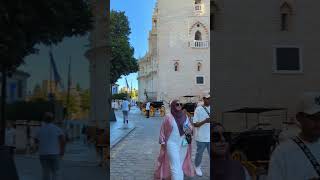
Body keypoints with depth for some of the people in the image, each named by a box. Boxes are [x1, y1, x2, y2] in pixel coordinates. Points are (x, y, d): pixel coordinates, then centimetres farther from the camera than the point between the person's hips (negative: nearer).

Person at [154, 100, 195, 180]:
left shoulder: (185, 116, 5)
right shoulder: (168, 117, -8)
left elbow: (190, 128, 12)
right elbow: (163, 130, -3)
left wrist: (189, 129, -11)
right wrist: (163, 142, -3)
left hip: (183, 144, 5)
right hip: (172, 144, -5)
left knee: (180, 164, 16)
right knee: (175, 165, -9)